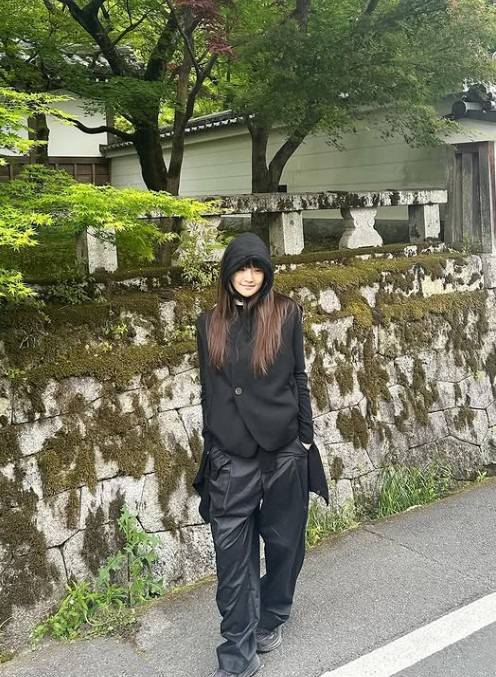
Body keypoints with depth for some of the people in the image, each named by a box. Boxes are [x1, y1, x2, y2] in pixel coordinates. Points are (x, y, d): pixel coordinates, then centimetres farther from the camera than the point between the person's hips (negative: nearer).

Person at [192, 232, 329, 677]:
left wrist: (305, 436, 0)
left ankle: (271, 619, 38)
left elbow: (299, 377, 2)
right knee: (233, 555, 1)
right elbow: (208, 390, 9)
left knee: (283, 540, 13)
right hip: (230, 456, 1)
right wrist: (211, 447, 10)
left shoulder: (286, 313, 0)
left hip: (283, 449, 0)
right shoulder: (209, 323, 5)